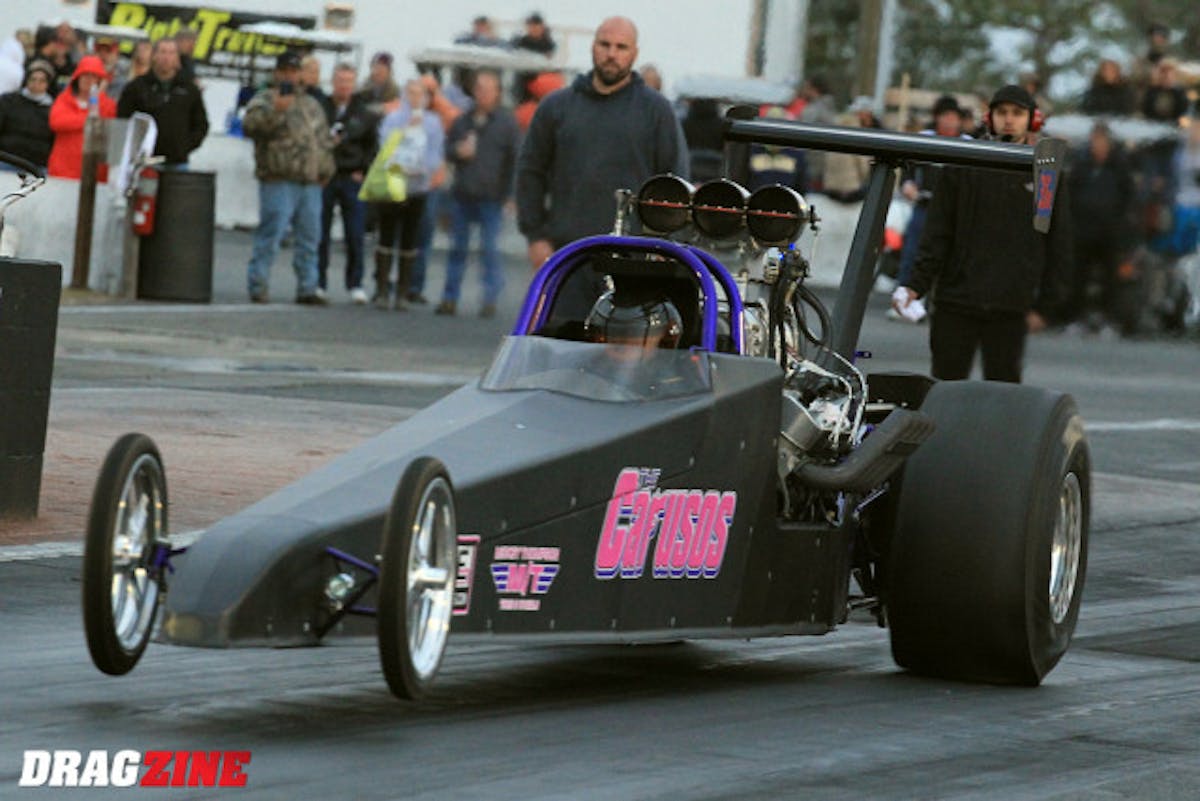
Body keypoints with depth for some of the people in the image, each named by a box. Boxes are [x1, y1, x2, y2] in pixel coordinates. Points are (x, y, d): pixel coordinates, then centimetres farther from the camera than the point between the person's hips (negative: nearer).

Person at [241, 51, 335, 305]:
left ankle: (307, 288, 15)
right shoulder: (264, 100, 1)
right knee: (270, 235, -9)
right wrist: (275, 110, -31)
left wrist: (325, 169, 18)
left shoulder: (311, 105, 21)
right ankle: (258, 286, -4)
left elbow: (325, 140, 28)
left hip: (310, 182, 6)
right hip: (279, 181, -6)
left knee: (309, 237, 8)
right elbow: (251, 126, -18)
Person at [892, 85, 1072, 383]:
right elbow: (938, 232, 6)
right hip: (955, 302, 1)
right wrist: (918, 284, -4)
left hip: (1010, 308, -1)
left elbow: (1058, 244, 8)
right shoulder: (963, 166, 6)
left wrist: (1045, 304, 4)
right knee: (946, 383, 1)